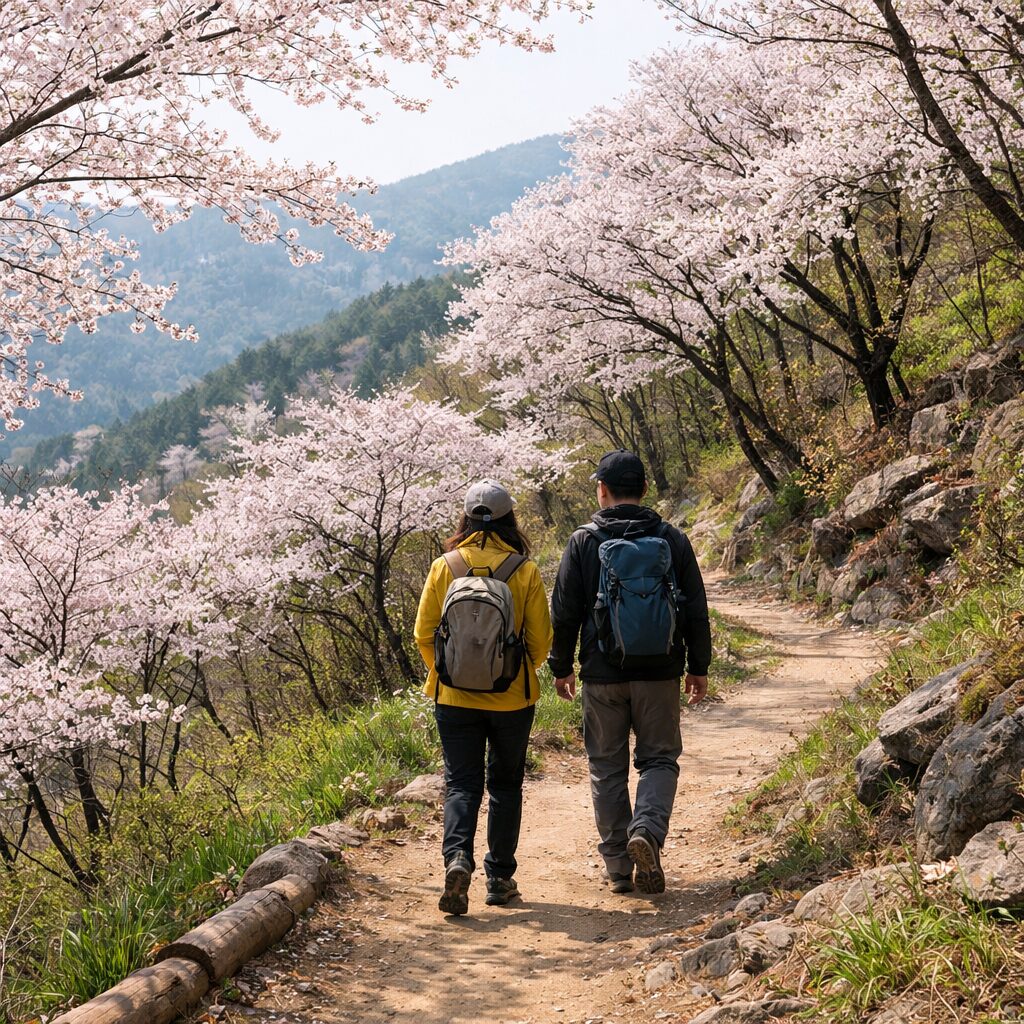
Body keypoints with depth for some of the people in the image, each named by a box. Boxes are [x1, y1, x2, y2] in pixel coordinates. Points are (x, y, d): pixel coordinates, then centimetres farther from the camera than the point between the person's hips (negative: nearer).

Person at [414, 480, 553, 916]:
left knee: (462, 783, 7)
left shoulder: (444, 567, -5)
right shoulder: (525, 570, -7)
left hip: (454, 698, 0)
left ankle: (457, 856, -17)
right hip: (511, 699, 0)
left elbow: (424, 634, -1)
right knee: (505, 784, 14)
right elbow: (541, 639, -4)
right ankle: (500, 877, 16)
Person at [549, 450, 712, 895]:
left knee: (607, 767, 10)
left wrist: (562, 667, 10)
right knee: (659, 758, 11)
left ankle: (619, 866, 11)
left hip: (602, 675, -1)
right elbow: (696, 610, 4)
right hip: (659, 674, 1)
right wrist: (698, 667, 13)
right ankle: (647, 831, -15)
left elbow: (564, 612, -1)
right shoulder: (673, 540, 1)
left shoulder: (583, 542, -3)